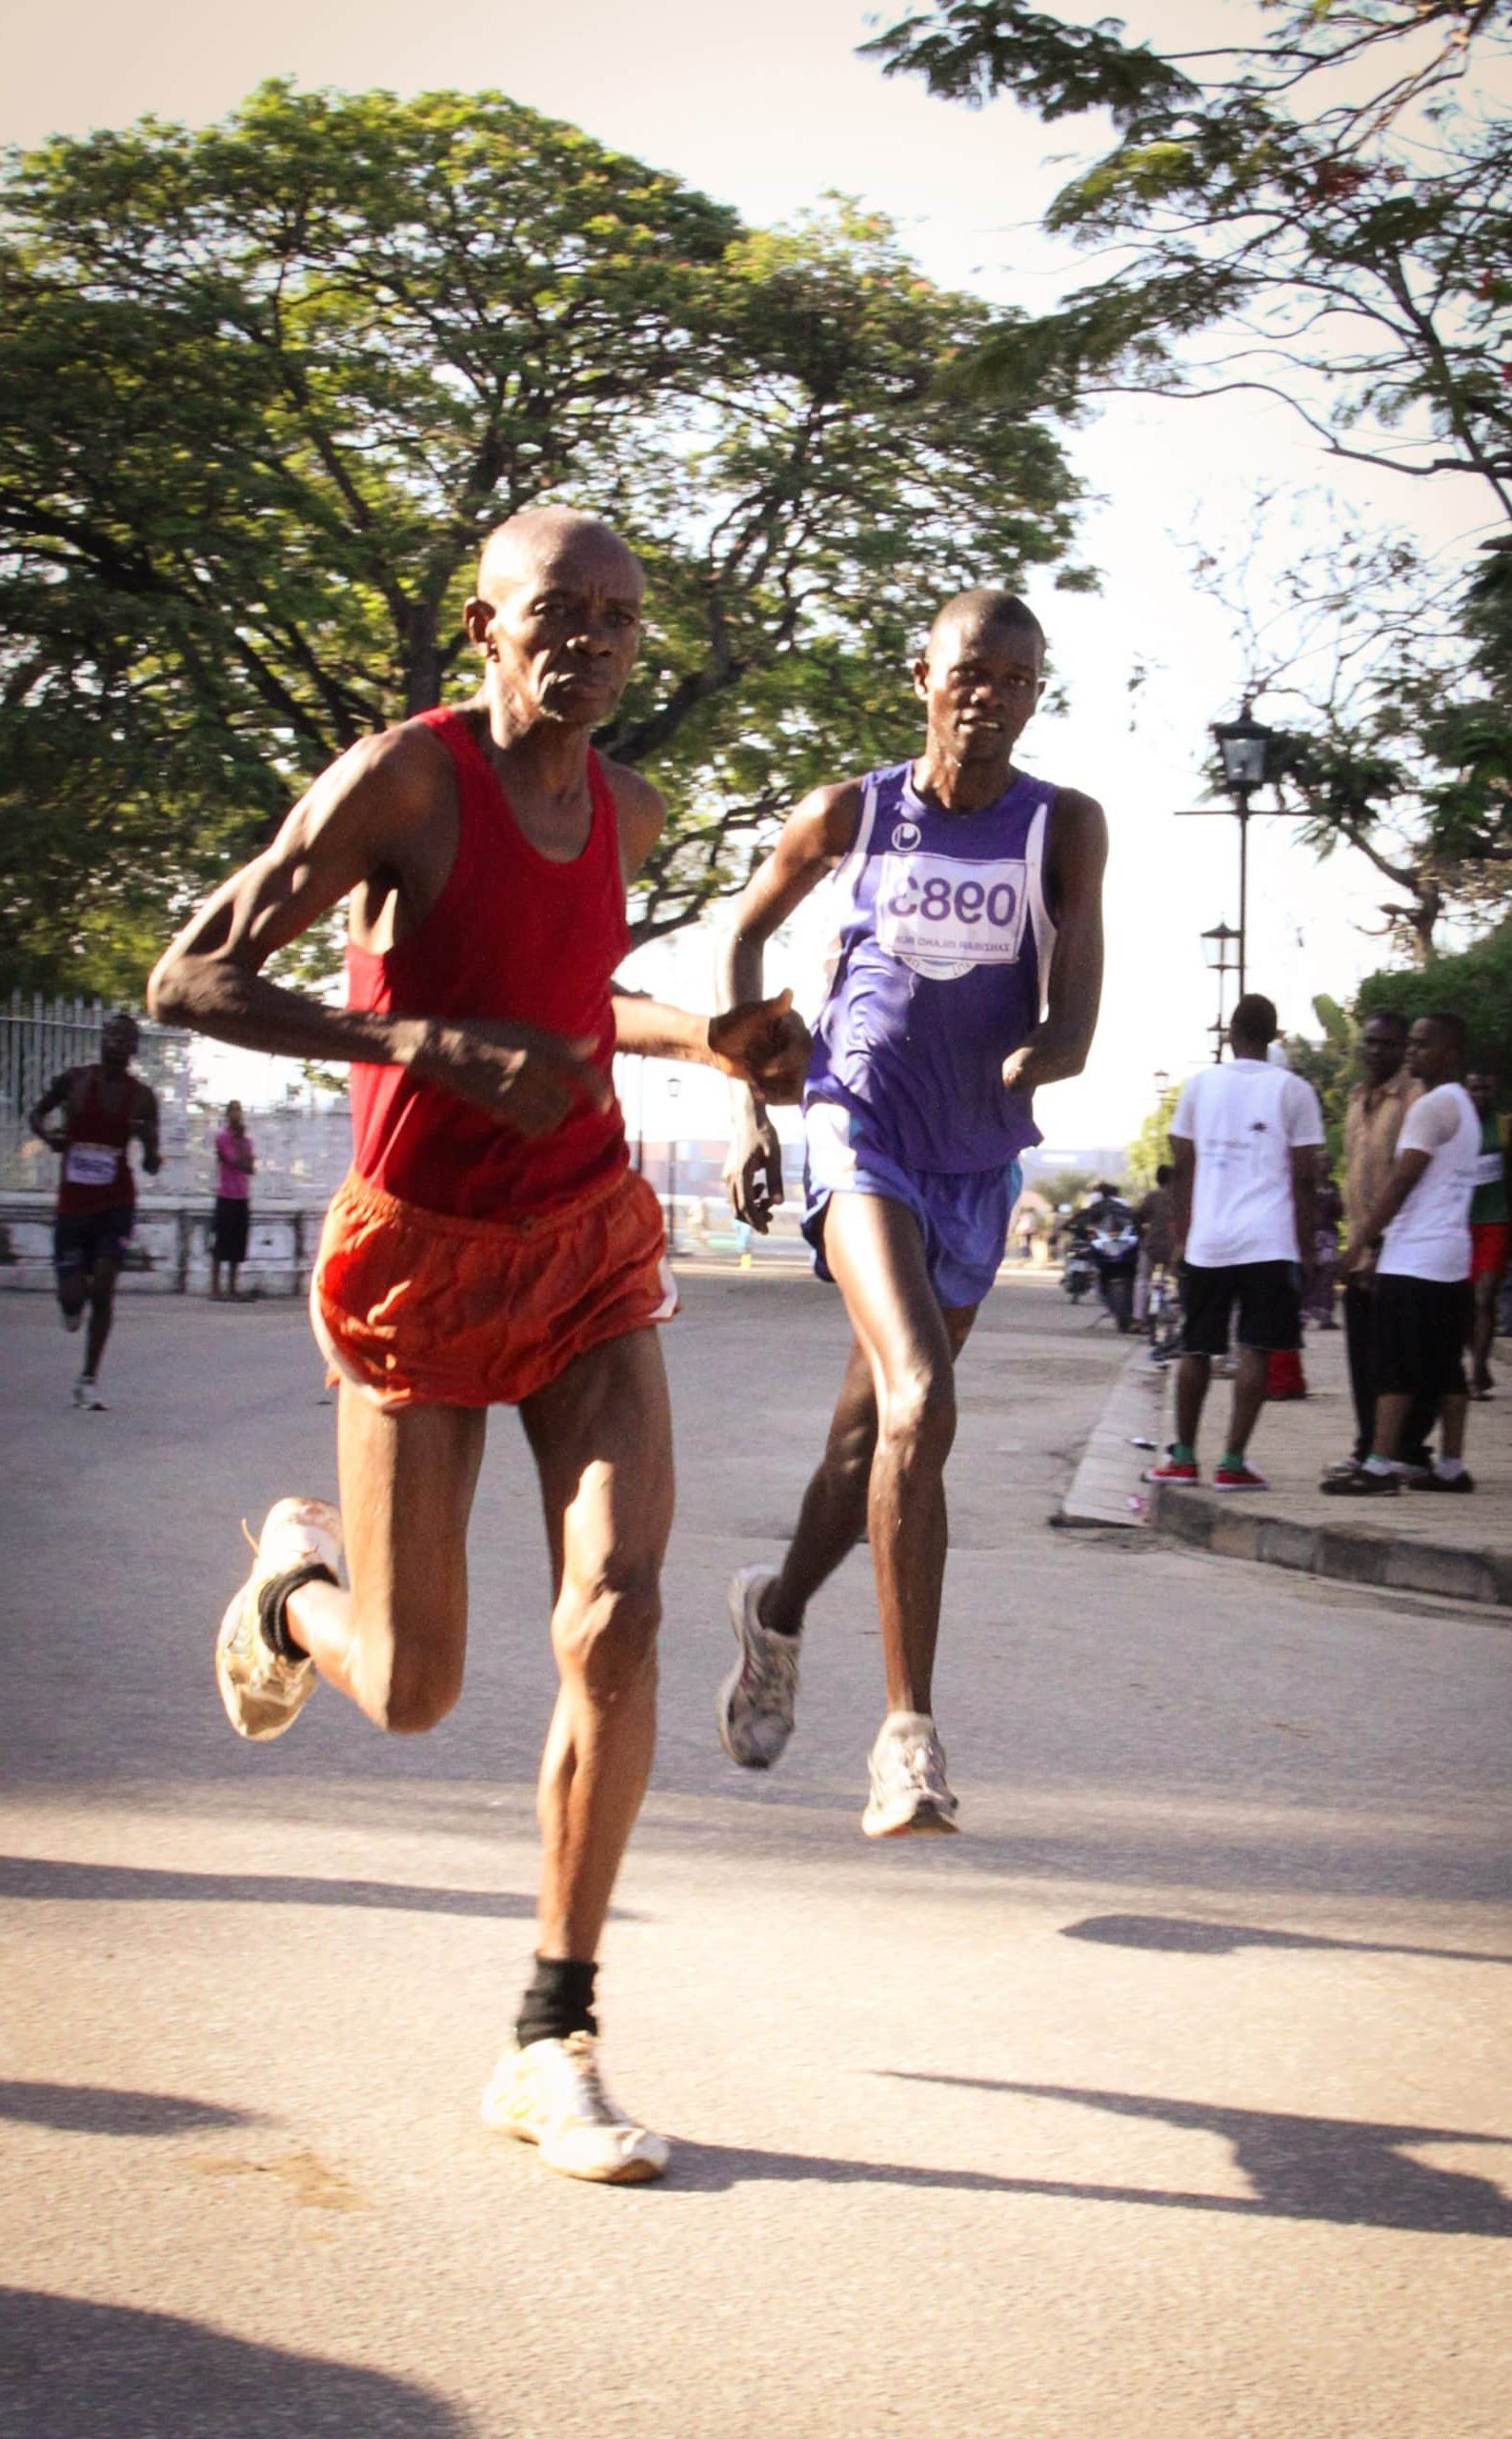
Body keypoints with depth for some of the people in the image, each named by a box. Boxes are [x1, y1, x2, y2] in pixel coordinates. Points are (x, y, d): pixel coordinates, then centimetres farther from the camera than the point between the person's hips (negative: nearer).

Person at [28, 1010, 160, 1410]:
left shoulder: (142, 1097, -1)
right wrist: (47, 1133, -9)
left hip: (117, 1204, 0)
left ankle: (89, 1379, 0)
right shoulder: (74, 1081, -2)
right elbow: (37, 1113, 14)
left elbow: (151, 1166, 2)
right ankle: (73, 1306, 37)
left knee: (103, 1287, -13)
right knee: (72, 1295, -4)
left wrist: (151, 1153, -21)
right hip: (73, 1203, 0)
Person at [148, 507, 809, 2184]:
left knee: (618, 1619, -14)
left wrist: (710, 1040, 7)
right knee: (412, 1694, 4)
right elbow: (191, 981, -18)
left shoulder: (624, 811, 6)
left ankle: (553, 2045, -3)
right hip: (423, 1261, -4)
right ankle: (294, 1577, 43)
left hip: (589, 1249, 4)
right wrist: (435, 1047, -27)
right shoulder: (403, 778, -15)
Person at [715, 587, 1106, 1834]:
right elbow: (745, 936, 13)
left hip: (980, 1166, 3)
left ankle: (778, 1611, 46)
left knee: (875, 1430, 16)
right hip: (863, 1135, -3)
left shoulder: (1064, 827, -2)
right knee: (919, 1401, -25)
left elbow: (1076, 1011, -8)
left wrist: (1045, 1054, -32)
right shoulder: (849, 814, -3)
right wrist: (749, 1102, 5)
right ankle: (909, 1734, -25)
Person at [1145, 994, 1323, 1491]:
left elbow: (1183, 1167, 8)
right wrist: (1305, 1245, 5)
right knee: (1256, 1351, -1)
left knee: (1196, 1348, 12)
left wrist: (1181, 1235, 16)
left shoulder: (1199, 1085, 7)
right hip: (1270, 1243, -2)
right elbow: (1304, 1178, -2)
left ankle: (1183, 1456, 17)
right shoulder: (1293, 1090, 0)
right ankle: (1233, 1462, -5)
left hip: (1206, 1242, 3)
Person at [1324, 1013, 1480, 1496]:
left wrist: (1363, 1239, -12)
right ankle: (1450, 1466, 10)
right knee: (1445, 1367, 10)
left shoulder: (1432, 1107, -12)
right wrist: (1380, 1237, 20)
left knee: (1395, 1368, -10)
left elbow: (1403, 1180, -16)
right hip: (1451, 1258, 10)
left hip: (1414, 1258, -10)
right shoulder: (1464, 1107, 19)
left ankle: (1380, 1466, -13)